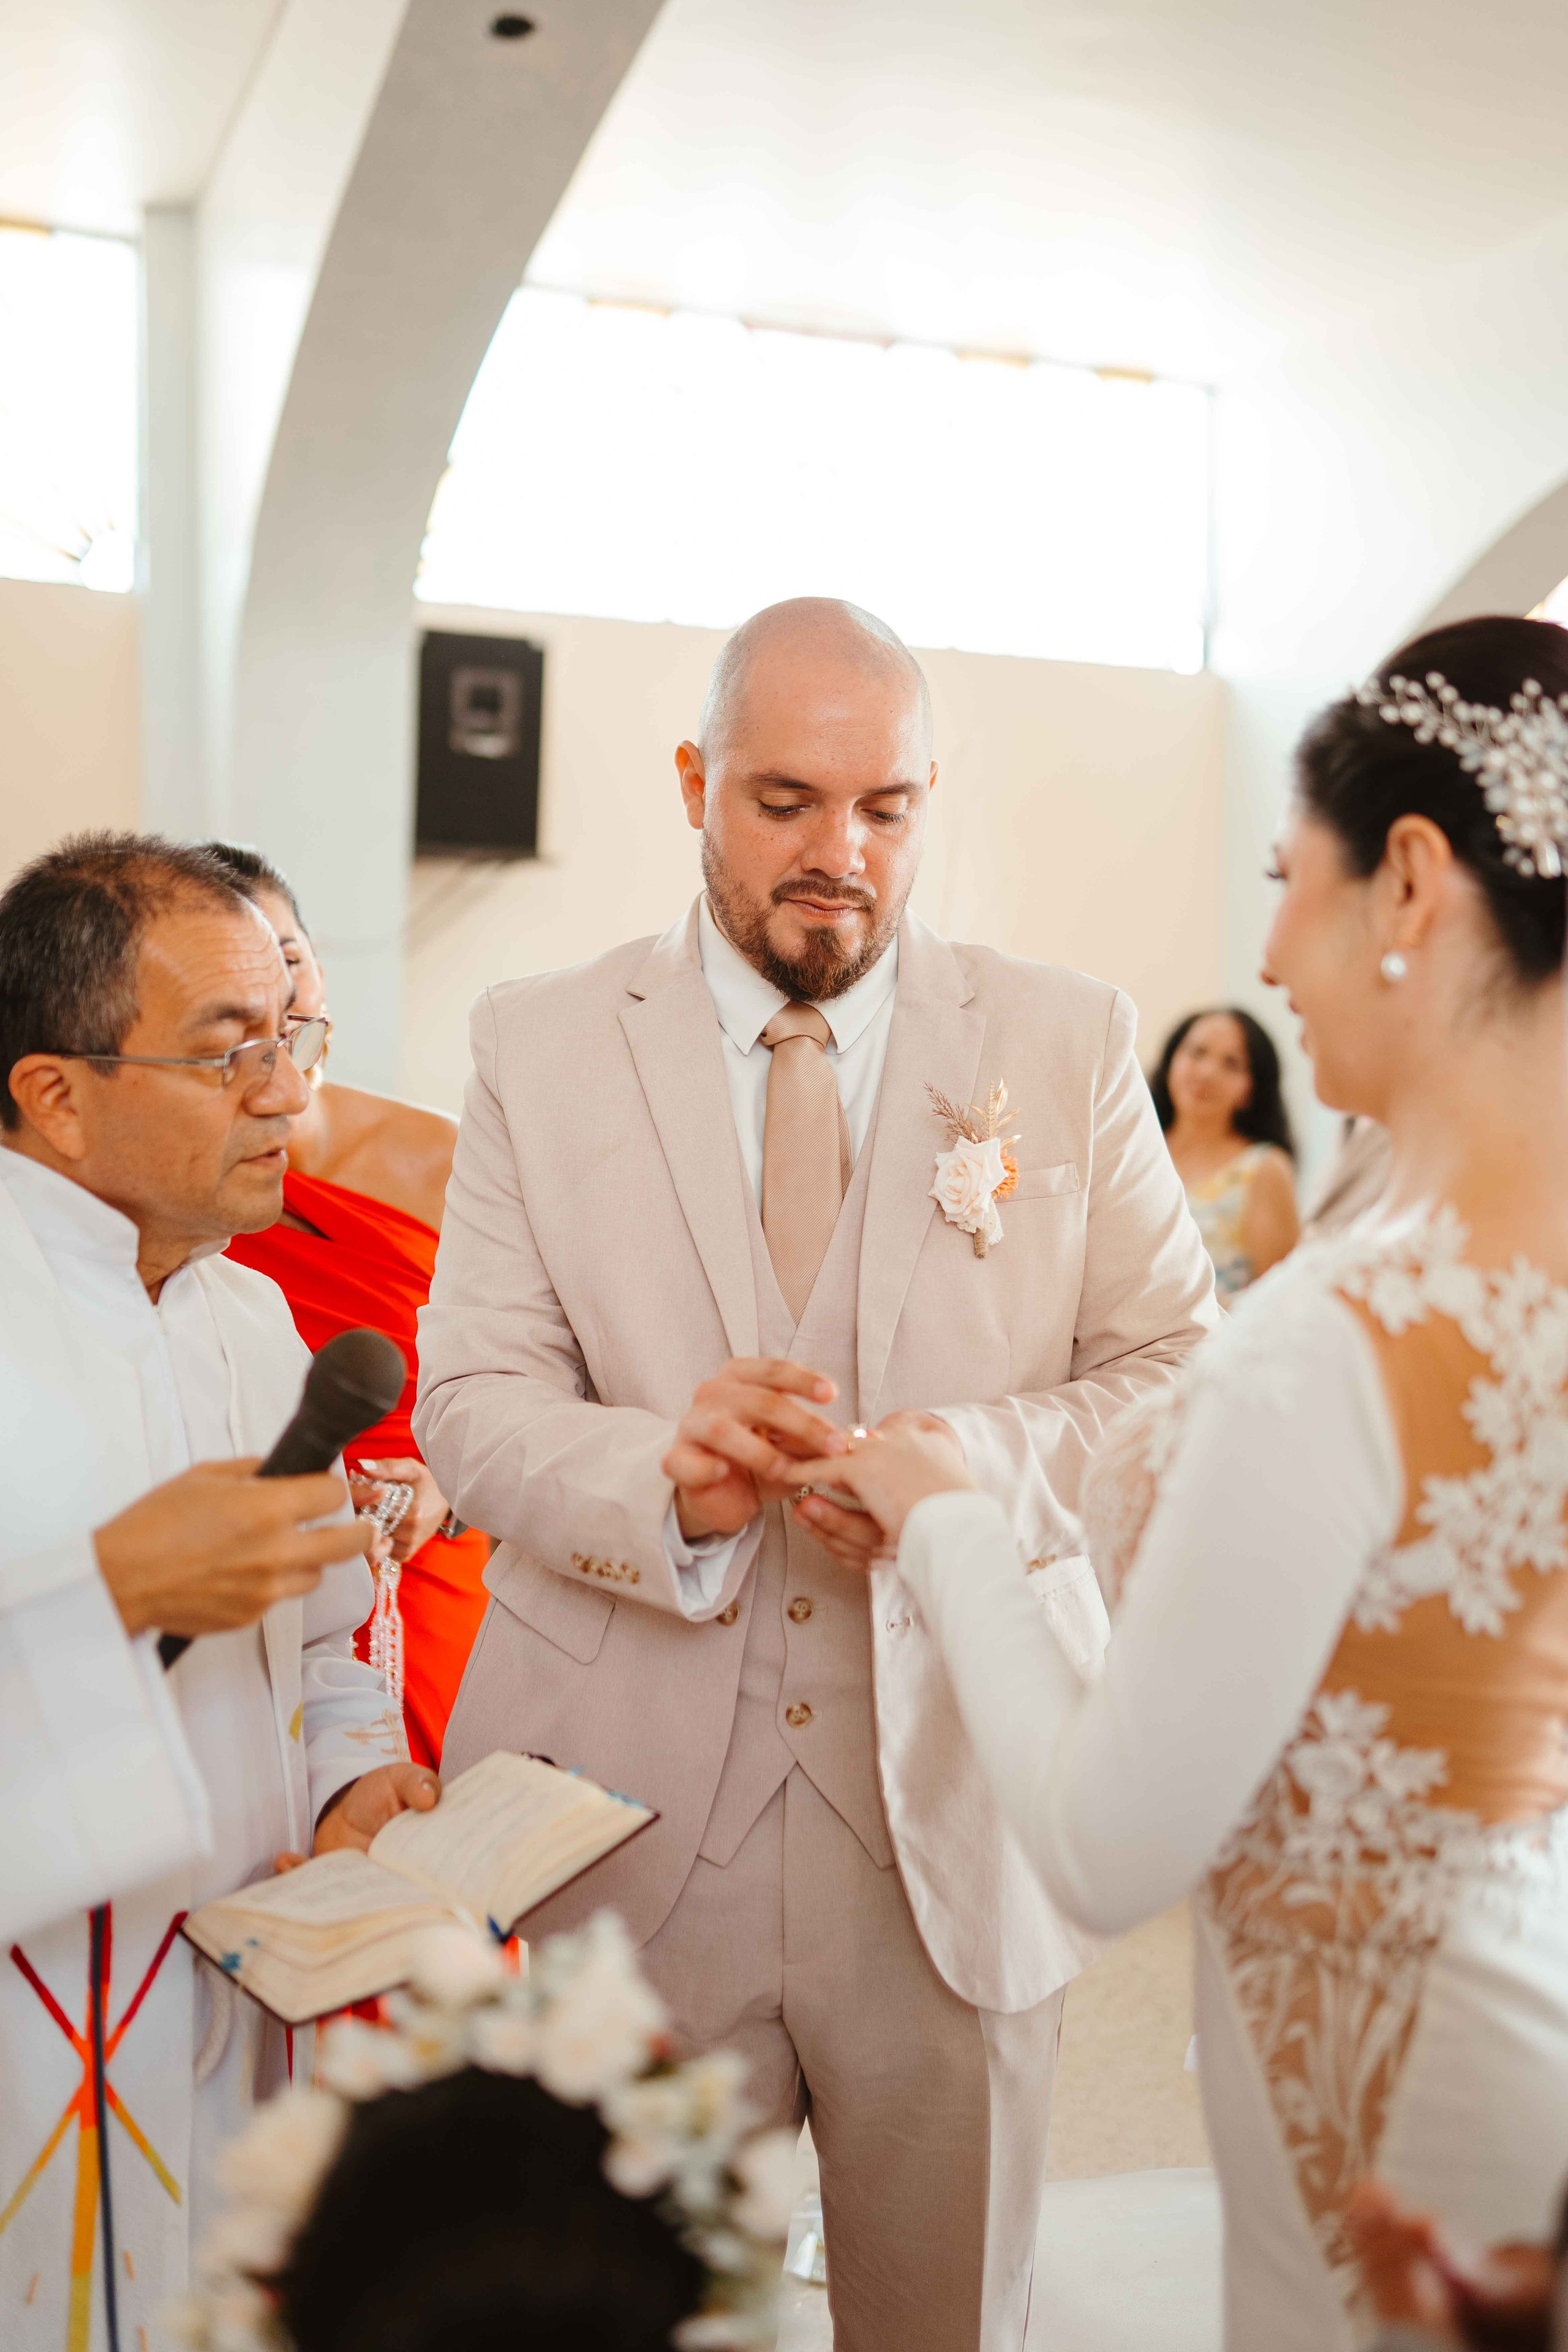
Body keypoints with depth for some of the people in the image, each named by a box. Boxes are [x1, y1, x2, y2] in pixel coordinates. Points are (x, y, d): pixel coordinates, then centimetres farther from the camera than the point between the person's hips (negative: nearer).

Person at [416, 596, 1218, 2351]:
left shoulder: (1070, 1043, 2)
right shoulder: (540, 1043, 1)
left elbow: (1180, 1372, 1)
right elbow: (469, 1398, -3)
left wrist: (972, 1464, -19)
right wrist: (662, 1480, -24)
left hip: (957, 1809, 1)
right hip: (630, 1811, 0)